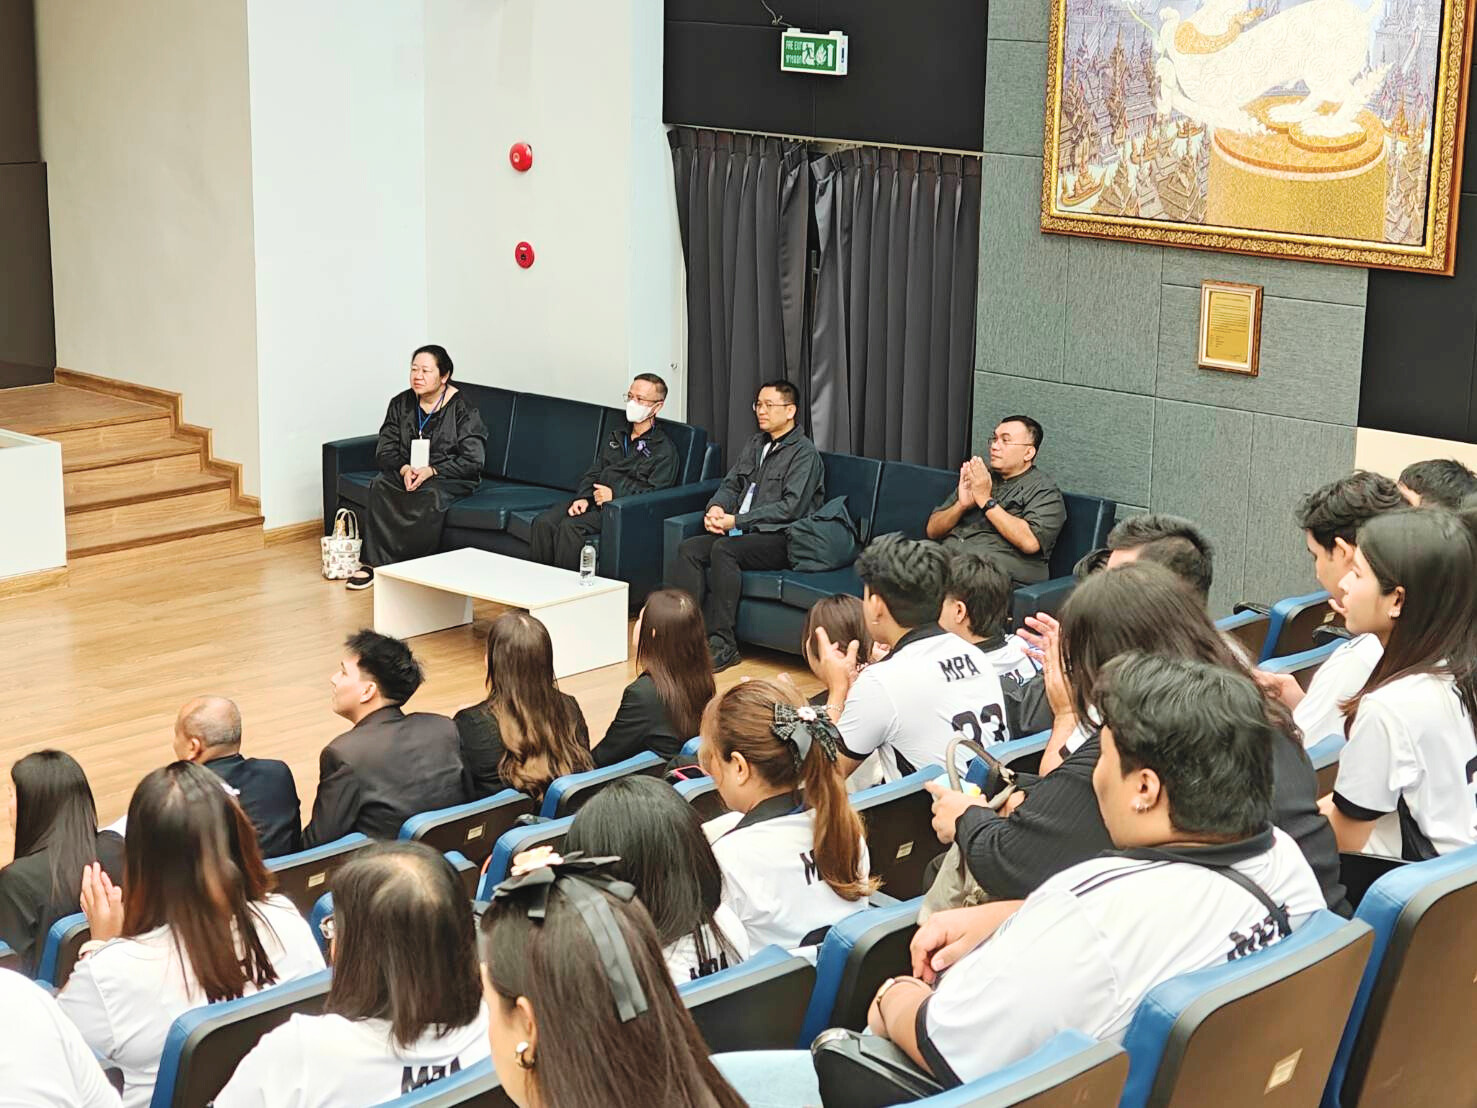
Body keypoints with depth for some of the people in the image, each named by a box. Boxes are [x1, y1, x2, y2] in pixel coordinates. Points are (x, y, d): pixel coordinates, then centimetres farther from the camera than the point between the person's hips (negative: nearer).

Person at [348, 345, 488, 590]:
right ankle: (374, 562, -30)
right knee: (379, 486, -28)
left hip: (450, 477, -4)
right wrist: (404, 469, -19)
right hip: (407, 472, 4)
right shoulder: (401, 404, 5)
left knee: (431, 496, -37)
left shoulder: (463, 409, -8)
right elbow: (384, 451, 3)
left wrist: (430, 471, -22)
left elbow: (473, 461, -12)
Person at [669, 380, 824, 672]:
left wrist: (737, 521, -18)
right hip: (745, 533, 8)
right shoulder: (756, 444, 20)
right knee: (689, 549, -15)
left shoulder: (804, 452, -6)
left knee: (724, 549, -32)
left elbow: (790, 507, -16)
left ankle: (722, 643, -31)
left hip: (781, 539, -8)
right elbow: (731, 484, 21)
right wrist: (716, 507, -4)